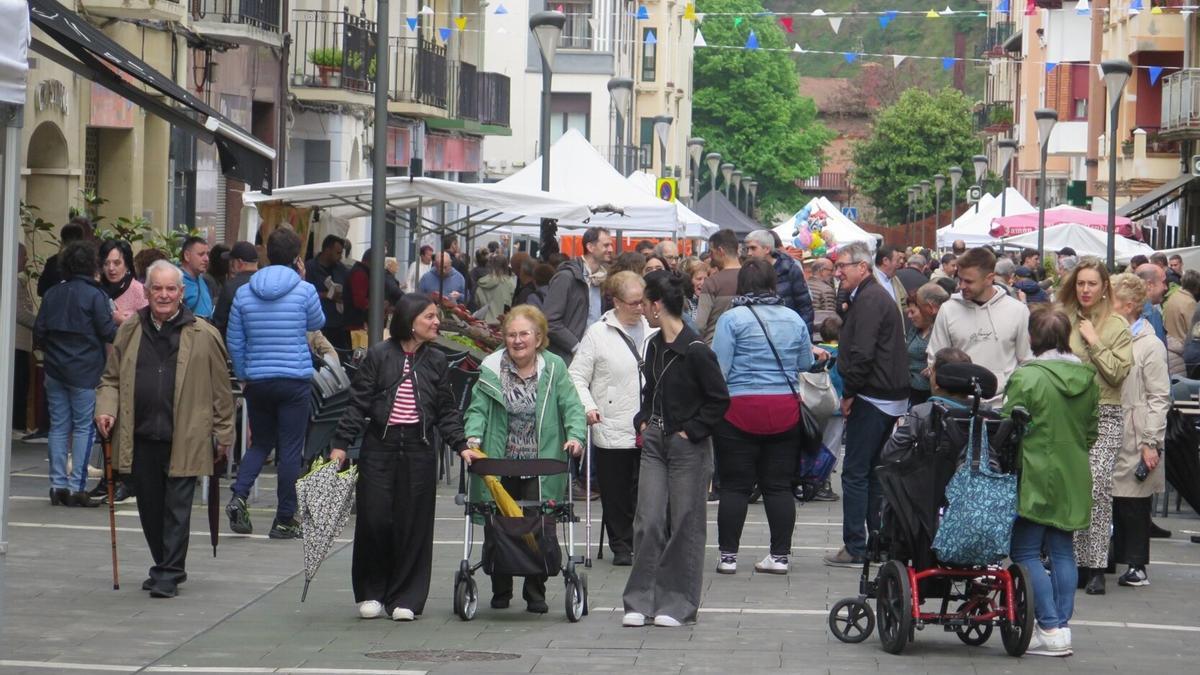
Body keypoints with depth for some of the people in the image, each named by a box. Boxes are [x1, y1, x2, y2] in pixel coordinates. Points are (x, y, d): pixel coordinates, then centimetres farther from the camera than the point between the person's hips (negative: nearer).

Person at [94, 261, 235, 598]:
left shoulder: (203, 336, 0)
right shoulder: (129, 331, 10)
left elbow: (221, 390, 3)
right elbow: (111, 378, 17)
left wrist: (223, 434, 2)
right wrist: (106, 409, -2)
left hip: (185, 440, -4)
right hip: (141, 437, 4)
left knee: (177, 508, -4)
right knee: (150, 508, 11)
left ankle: (169, 574, 2)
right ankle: (166, 567, 26)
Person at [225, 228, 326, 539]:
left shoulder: (244, 293, 2)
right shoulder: (304, 290, -7)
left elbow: (234, 342, 5)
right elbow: (317, 324, 11)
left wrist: (243, 376, 17)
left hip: (257, 381, 3)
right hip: (295, 380, -3)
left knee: (260, 443, 18)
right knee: (290, 449, 3)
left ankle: (238, 496, -4)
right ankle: (284, 520, 6)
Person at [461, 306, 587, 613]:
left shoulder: (554, 368, 2)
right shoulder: (491, 369, 1)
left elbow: (572, 407, 0)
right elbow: (478, 410, -2)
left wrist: (575, 436, -18)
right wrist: (473, 441, -19)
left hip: (541, 468, -1)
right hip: (499, 465, 1)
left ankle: (535, 593, 8)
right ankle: (500, 591, 19)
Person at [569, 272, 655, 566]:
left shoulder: (654, 332, 11)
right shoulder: (598, 334, 0)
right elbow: (577, 376, 0)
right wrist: (587, 407, -16)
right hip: (613, 429, -2)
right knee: (616, 493, 5)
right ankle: (621, 547, 16)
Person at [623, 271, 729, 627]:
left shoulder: (696, 351, -16)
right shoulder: (654, 346, 8)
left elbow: (719, 400, -13)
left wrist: (691, 431, -13)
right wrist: (643, 421, 9)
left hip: (688, 447, -7)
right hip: (655, 441, 7)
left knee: (685, 524, 2)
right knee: (648, 521, 2)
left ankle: (678, 604, 9)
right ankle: (641, 600, 6)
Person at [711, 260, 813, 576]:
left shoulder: (732, 318, -6)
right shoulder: (794, 319, 5)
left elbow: (718, 369, -8)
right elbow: (806, 366, 14)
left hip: (740, 410, -3)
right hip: (785, 413, 3)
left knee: (735, 486, 2)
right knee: (779, 485, 7)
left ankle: (728, 555, 3)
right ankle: (779, 555, 8)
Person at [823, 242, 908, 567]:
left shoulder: (869, 299, -15)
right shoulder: (876, 295, 18)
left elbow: (862, 353, -23)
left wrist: (849, 393, -14)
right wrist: (852, 390, 14)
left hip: (872, 400, -10)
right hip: (891, 399, 10)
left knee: (855, 472, -5)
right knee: (874, 472, 15)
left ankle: (854, 549, -4)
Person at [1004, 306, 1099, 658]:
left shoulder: (1026, 377, -14)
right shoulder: (1087, 379, 6)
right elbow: (1091, 432, 14)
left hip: (1035, 476, -6)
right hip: (1073, 479, 6)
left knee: (1026, 553, -1)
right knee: (1062, 551, 11)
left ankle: (1050, 629, -7)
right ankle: (1062, 625, 10)